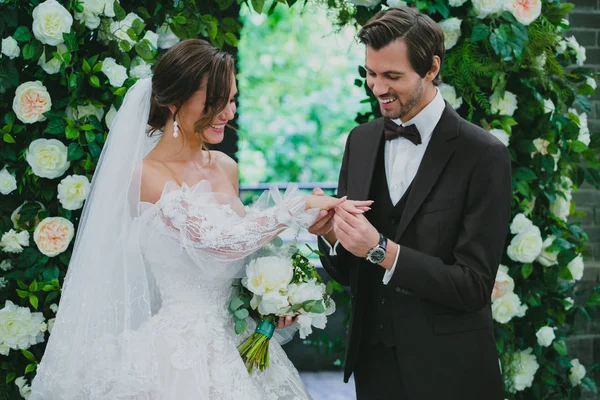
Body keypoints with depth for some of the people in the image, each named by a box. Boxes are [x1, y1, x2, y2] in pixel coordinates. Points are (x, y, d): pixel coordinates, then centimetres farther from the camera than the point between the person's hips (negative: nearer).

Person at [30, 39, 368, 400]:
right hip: (179, 348, -7)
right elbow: (219, 241, -24)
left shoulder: (226, 168, 7)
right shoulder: (146, 176, -14)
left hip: (237, 338, 7)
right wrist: (300, 207, -21)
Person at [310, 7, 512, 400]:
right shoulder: (362, 141, 3)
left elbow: (475, 286, -17)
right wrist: (330, 232, -14)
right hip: (372, 361, 5)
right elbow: (346, 271, 6)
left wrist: (382, 251, -24)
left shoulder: (483, 155, -13)